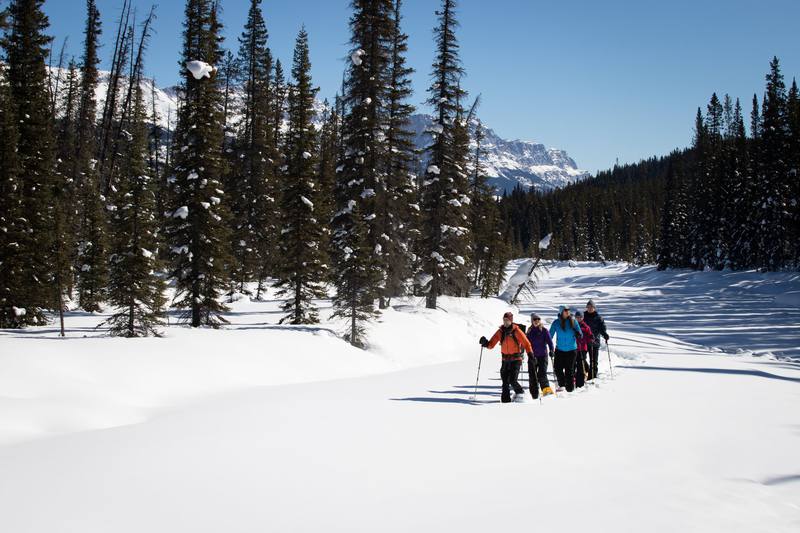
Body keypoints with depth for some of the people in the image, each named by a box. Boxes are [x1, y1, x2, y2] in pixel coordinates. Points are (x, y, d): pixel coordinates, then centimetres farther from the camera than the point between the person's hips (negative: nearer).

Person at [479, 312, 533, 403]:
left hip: (516, 359, -4)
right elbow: (491, 344, 4)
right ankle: (505, 399, 9)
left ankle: (520, 393, 14)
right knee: (505, 381, 2)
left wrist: (530, 355, -16)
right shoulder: (500, 331, 5)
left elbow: (526, 343, -6)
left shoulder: (516, 331, -7)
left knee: (513, 380, -12)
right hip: (505, 360, 4)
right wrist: (486, 343, -17)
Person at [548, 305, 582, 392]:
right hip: (560, 349, 1)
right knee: (557, 368, -3)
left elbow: (579, 333, 5)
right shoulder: (556, 323, -2)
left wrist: (578, 334, -18)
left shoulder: (573, 321, 0)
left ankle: (570, 387, 12)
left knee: (569, 369, 0)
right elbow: (550, 335, 2)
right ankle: (561, 384, 19)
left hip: (571, 349, 0)